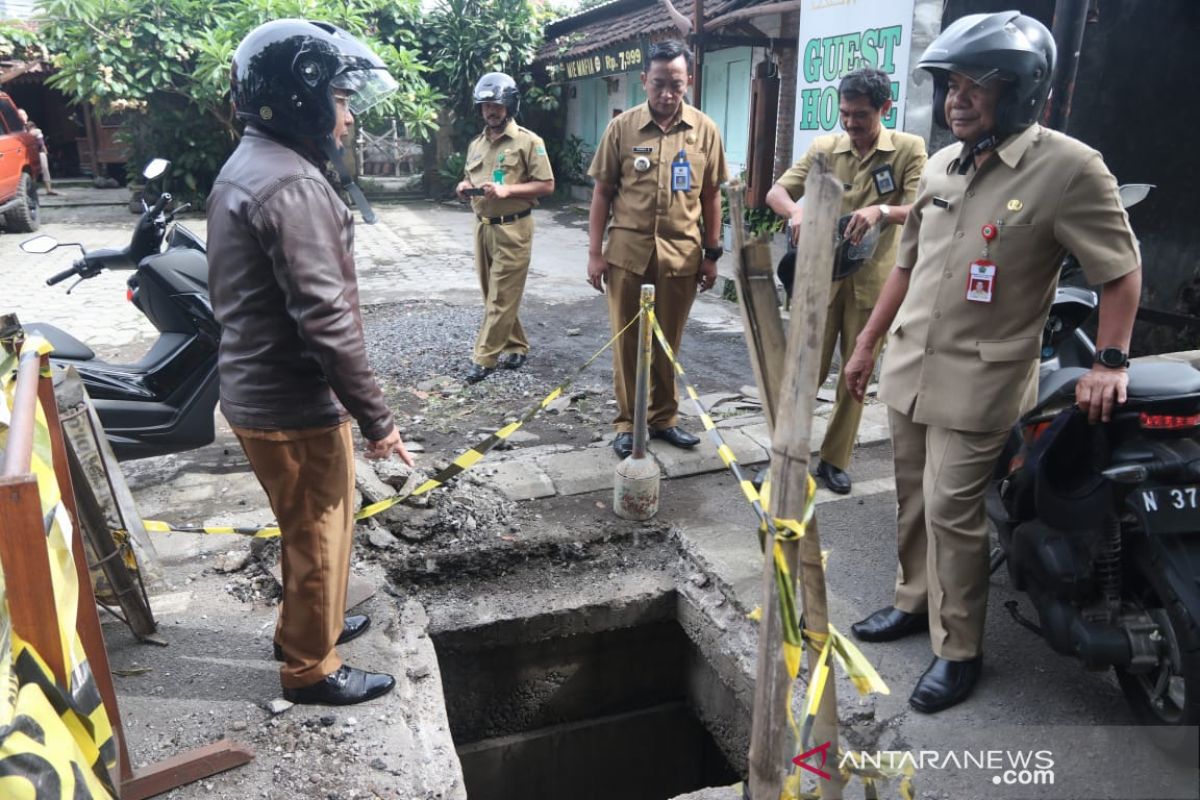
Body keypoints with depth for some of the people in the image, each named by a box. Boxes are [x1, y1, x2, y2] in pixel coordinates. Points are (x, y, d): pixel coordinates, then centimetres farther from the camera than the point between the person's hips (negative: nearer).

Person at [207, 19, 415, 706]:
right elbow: (327, 320, -27)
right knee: (322, 534, 9)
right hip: (296, 406, -9)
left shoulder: (246, 168, 10)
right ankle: (311, 667, 28)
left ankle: (308, 623, 45)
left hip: (255, 388, 10)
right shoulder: (292, 185, -23)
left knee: (312, 525, 26)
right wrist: (376, 417, -20)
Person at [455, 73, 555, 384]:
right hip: (483, 227, 7)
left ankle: (484, 358, -1)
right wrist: (464, 186, 0)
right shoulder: (476, 144, 14)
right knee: (494, 294, 12)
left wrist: (507, 190, -20)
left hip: (512, 229, -7)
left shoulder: (528, 141, -6)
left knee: (501, 297, -4)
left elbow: (546, 185, -10)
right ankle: (516, 346, 25)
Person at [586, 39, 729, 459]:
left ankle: (664, 418, 26)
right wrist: (595, 251, -1)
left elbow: (711, 195, 8)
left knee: (668, 342, 11)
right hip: (628, 249, -1)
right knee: (627, 341, 7)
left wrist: (712, 254, 6)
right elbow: (602, 192, 3)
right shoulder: (622, 127, -1)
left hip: (681, 253, 1)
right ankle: (627, 423, 20)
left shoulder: (704, 130, 3)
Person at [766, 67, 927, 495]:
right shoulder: (824, 148, 3)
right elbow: (776, 191, 0)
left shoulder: (909, 149, -2)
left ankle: (835, 459, 22)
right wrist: (796, 211, -23)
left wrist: (881, 210, -32)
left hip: (873, 280, 0)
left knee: (856, 375, 8)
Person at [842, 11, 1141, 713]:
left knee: (952, 512, -4)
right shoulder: (941, 166, 10)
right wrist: (868, 343, 17)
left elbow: (1121, 269, -5)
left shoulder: (1069, 168, -10)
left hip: (978, 381, -6)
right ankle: (915, 601, 33)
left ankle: (960, 650, 12)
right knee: (914, 499, 15)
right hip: (909, 367, 6)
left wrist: (1111, 362, -12)